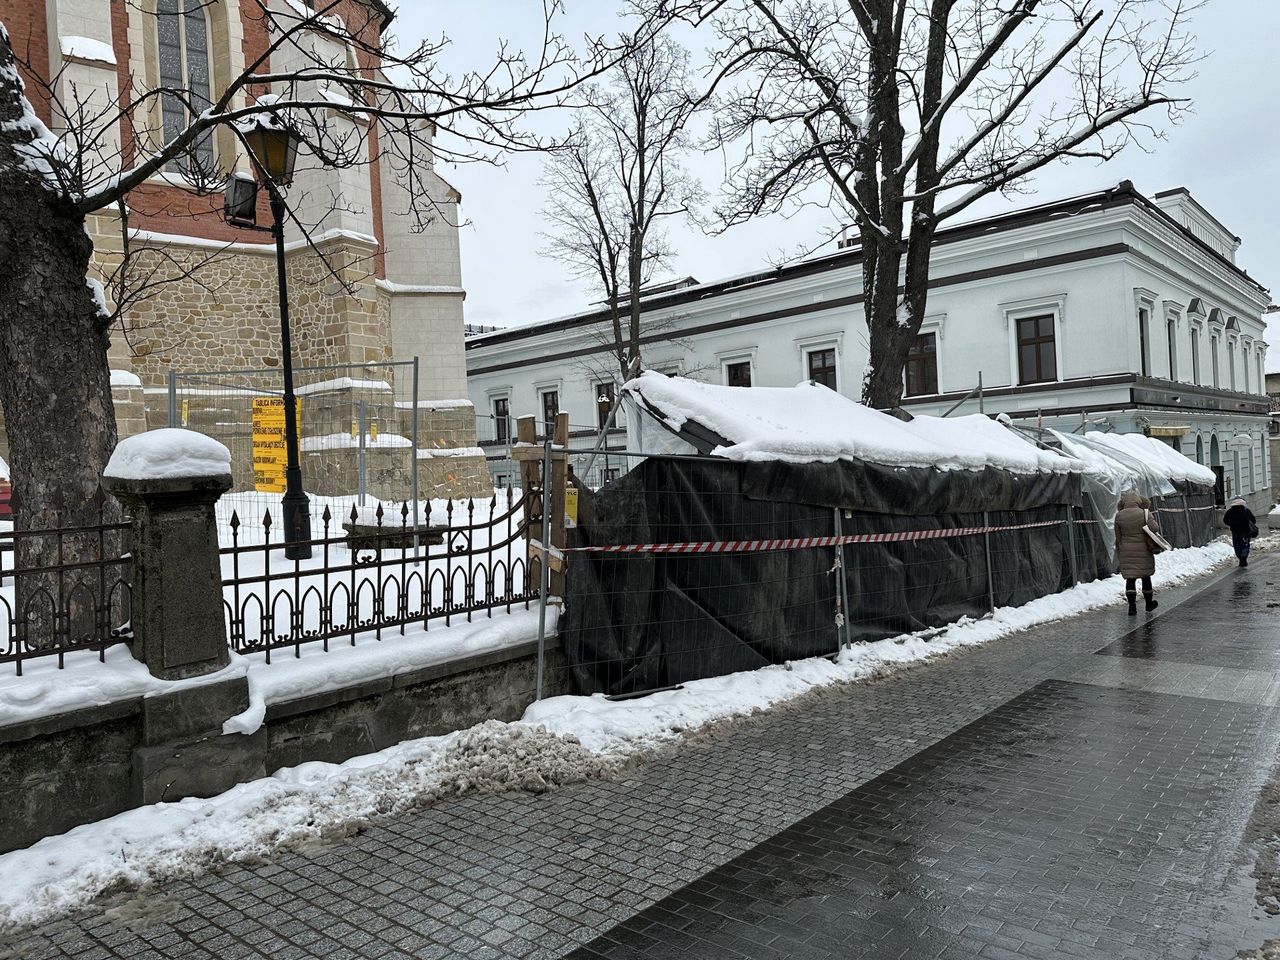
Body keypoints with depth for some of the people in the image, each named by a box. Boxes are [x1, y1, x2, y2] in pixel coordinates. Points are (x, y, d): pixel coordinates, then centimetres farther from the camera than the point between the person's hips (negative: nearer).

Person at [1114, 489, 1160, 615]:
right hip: (1143, 551, -1)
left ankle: (1132, 607, -2)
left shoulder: (1119, 516, -2)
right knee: (1146, 577, 14)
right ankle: (1149, 603, 30)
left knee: (1130, 578, 4)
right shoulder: (1145, 514, -10)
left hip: (1126, 552, 1)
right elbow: (1154, 528, -18)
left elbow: (1118, 536, 4)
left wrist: (1119, 552, 14)